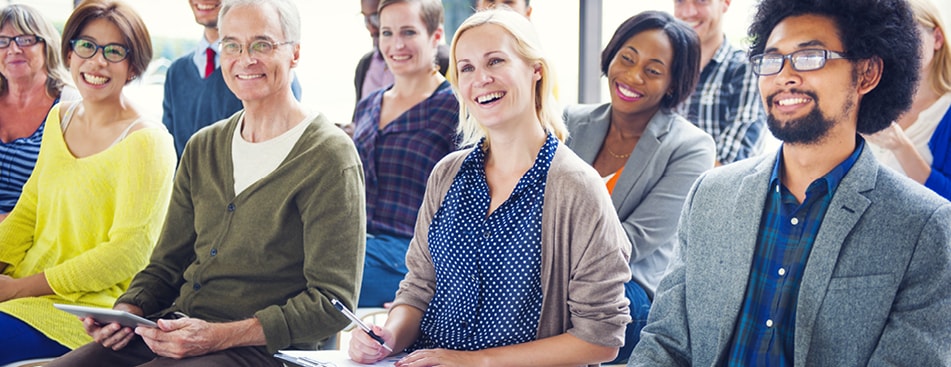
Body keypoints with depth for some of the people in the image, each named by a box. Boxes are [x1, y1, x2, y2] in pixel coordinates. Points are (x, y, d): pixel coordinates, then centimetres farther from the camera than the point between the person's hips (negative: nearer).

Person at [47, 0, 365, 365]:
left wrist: (221, 336, -20)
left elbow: (331, 301, -13)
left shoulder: (329, 157, -7)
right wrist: (127, 310, -2)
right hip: (176, 332, 6)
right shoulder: (203, 148, 15)